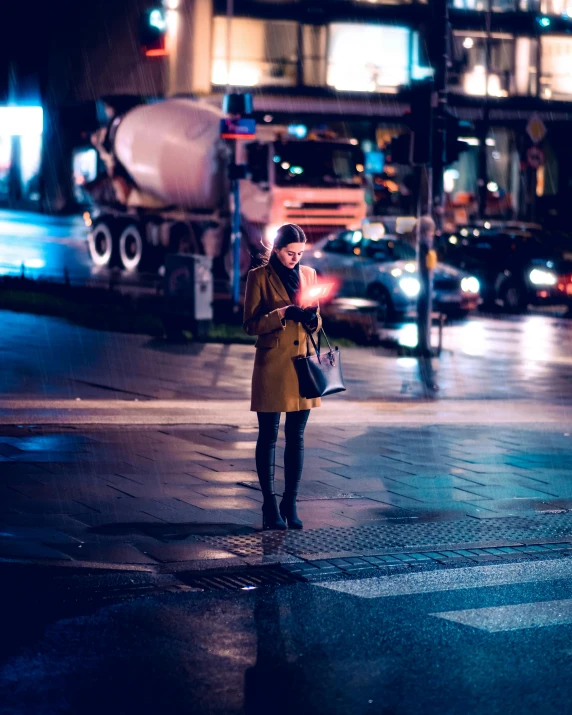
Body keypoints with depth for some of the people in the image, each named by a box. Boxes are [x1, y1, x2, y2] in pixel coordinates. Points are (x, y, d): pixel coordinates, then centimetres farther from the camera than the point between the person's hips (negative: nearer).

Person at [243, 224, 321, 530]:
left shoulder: (308, 274, 10)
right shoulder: (259, 277, -3)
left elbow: (316, 323, 15)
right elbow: (250, 324, -6)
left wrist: (312, 317, -9)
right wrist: (283, 314, -18)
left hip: (301, 365, 4)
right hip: (272, 365, -4)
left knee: (296, 437, 6)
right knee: (268, 436, 1)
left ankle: (290, 504, 12)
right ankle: (270, 506, 7)